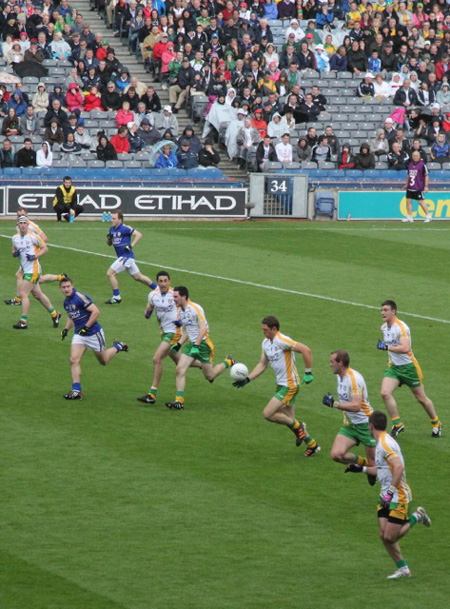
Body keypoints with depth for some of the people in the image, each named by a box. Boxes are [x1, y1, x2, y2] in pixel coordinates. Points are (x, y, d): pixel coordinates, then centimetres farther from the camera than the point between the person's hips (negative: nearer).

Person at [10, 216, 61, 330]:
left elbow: (45, 248, -6)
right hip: (25, 270, 7)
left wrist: (35, 256, -19)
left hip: (33, 269, -7)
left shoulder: (32, 237, -11)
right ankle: (54, 314, 30)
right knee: (38, 294, 15)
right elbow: (14, 251, 20)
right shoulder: (15, 238, 8)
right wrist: (15, 253, -4)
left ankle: (23, 321, -8)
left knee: (23, 294, -12)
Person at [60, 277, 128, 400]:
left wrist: (86, 327, -23)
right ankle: (76, 391, -13)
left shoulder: (80, 297, -19)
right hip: (79, 334, 6)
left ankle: (117, 347, 38)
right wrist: (66, 329, 8)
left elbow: (96, 311, -23)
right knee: (74, 360, -12)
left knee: (103, 361, 9)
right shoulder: (66, 302, 6)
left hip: (93, 333, -6)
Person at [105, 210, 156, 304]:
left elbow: (139, 235, -14)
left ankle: (116, 297, -5)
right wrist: (109, 238, -2)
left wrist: (131, 246, -20)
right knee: (138, 277, 16)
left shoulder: (125, 228, -14)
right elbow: (109, 244, 20)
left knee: (110, 274, -12)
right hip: (122, 257, 9)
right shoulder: (112, 229, 11)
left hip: (126, 256, -9)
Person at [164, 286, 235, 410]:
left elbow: (203, 328, -21)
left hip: (203, 343, -7)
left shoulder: (195, 308, -17)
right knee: (180, 369, -11)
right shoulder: (181, 311, 9)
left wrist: (196, 345, -26)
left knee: (209, 376, 3)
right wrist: (179, 344, 8)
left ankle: (228, 362, 30)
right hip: (191, 343, 7)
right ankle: (179, 401, -11)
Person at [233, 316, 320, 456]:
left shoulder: (281, 341, -20)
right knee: (288, 419, 13)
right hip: (281, 385, 9)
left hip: (289, 385, -9)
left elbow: (306, 350, -25)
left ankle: (297, 426, 5)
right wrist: (247, 379, 7)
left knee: (267, 414, -13)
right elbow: (262, 365, 17)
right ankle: (312, 444, 27)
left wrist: (308, 372, -22)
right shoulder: (266, 343, 8)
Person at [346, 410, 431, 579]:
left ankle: (417, 517, 10)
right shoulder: (381, 443, 12)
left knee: (390, 537, -9)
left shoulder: (385, 444, -19)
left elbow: (399, 467, -31)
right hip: (386, 496, 9)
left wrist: (391, 491, -31)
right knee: (384, 535, 4)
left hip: (398, 497, -9)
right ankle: (403, 568, 13)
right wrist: (361, 469, 25)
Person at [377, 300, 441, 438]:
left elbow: (405, 348, -34)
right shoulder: (384, 327, 6)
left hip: (408, 366, -7)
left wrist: (387, 347, -32)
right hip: (393, 366, 7)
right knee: (385, 393, -16)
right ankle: (397, 424, -6)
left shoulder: (401, 327, -21)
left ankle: (436, 424, 27)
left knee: (421, 398, 6)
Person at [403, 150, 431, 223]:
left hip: (418, 188, -6)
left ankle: (428, 216, 6)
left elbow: (426, 176, -8)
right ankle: (409, 217, 10)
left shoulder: (422, 165, -7)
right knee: (408, 201, 3)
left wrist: (426, 186, -12)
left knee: (421, 201, -6)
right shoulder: (410, 164, 11)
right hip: (410, 187, 6)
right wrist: (407, 184, 22)